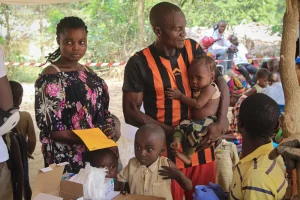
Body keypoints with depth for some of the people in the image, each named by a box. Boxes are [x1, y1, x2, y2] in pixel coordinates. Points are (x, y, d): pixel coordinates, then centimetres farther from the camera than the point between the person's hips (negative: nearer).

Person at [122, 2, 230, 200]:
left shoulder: (193, 49, 1)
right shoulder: (140, 63, -11)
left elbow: (221, 83, 3)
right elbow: (131, 113, -9)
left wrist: (221, 123, -14)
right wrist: (173, 133, -17)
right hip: (166, 151, -4)